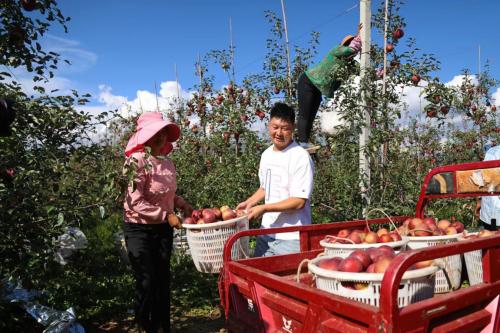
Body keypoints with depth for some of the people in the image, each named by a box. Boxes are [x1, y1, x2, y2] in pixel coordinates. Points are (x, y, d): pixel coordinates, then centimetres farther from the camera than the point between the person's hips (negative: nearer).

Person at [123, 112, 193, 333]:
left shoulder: (167, 163, 3)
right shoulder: (137, 161, -19)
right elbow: (136, 202, -24)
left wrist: (183, 205, -1)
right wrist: (167, 215, -21)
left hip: (163, 229, 6)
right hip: (139, 229, -6)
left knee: (163, 280, 14)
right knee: (146, 282, 2)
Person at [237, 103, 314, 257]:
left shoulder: (301, 157, -15)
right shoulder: (266, 155, 9)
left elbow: (299, 201, -19)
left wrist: (264, 208, -20)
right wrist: (249, 202, 9)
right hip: (267, 232, 7)